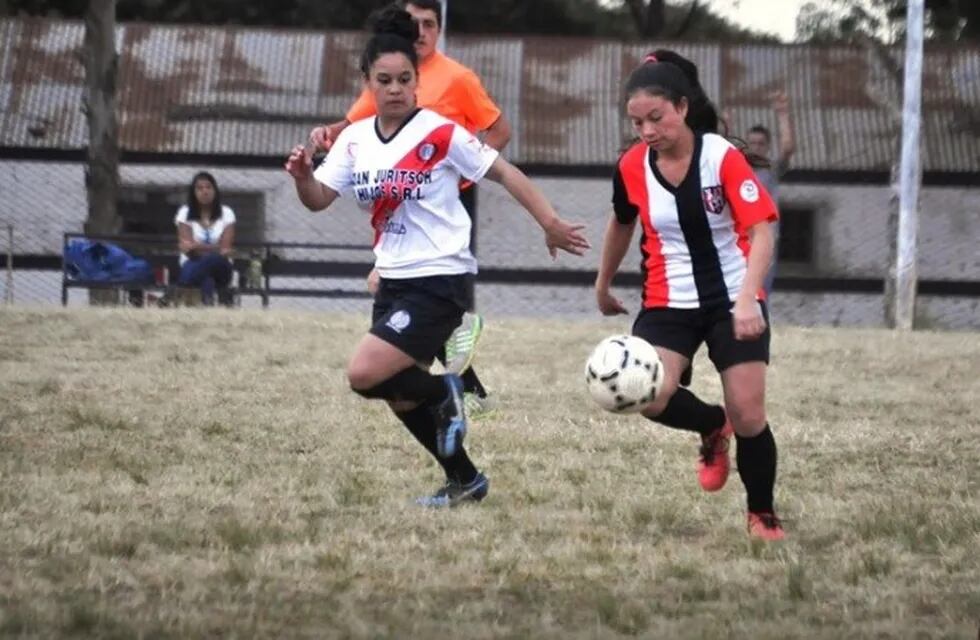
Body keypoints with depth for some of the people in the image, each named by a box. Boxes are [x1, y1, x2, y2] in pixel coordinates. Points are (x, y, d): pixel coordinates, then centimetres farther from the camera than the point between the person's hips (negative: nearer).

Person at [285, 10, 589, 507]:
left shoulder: (440, 133, -13)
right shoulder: (355, 140, 4)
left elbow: (504, 173, -8)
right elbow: (318, 200, 3)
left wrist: (550, 223, -12)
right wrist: (303, 175, -19)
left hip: (440, 281, -7)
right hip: (393, 280, 7)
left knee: (364, 375, -21)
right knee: (402, 399, 11)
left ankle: (443, 393, 6)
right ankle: (465, 482, 29)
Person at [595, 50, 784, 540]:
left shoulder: (723, 157, -17)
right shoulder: (632, 166, -5)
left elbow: (760, 233, -23)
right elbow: (622, 224, 16)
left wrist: (746, 299, -36)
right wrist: (603, 287, 25)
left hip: (733, 301, -3)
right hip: (669, 302, 3)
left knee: (749, 416, -8)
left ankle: (763, 515, 17)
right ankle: (713, 427, 11)